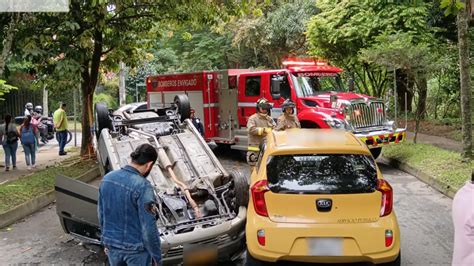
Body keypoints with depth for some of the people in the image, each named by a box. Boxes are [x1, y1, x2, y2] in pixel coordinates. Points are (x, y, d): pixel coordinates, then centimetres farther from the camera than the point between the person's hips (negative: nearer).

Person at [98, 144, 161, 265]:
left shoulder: (107, 178, -4)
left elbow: (101, 214, 8)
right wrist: (157, 256, -10)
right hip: (136, 248, -6)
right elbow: (149, 227, -22)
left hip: (112, 244, 6)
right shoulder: (143, 186, -25)